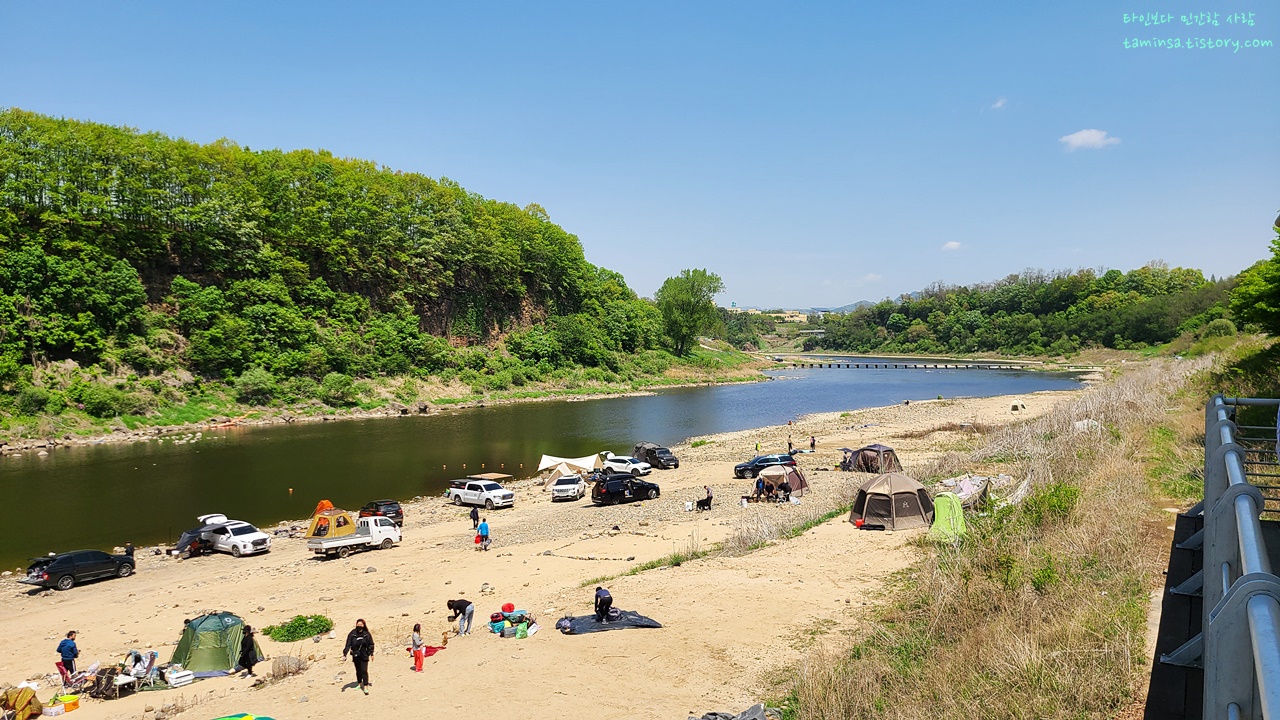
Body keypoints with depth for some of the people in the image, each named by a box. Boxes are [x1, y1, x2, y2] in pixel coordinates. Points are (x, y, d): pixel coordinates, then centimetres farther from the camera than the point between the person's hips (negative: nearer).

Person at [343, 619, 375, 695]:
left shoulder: (367, 634, -6)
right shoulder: (352, 634, -9)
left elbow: (371, 644, 4)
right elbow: (348, 645, -9)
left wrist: (371, 654, 5)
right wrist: (345, 654, -17)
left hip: (364, 656, -1)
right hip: (355, 656, 1)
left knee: (364, 671, -7)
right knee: (358, 671, 15)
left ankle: (365, 687, -5)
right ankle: (360, 684, 34)